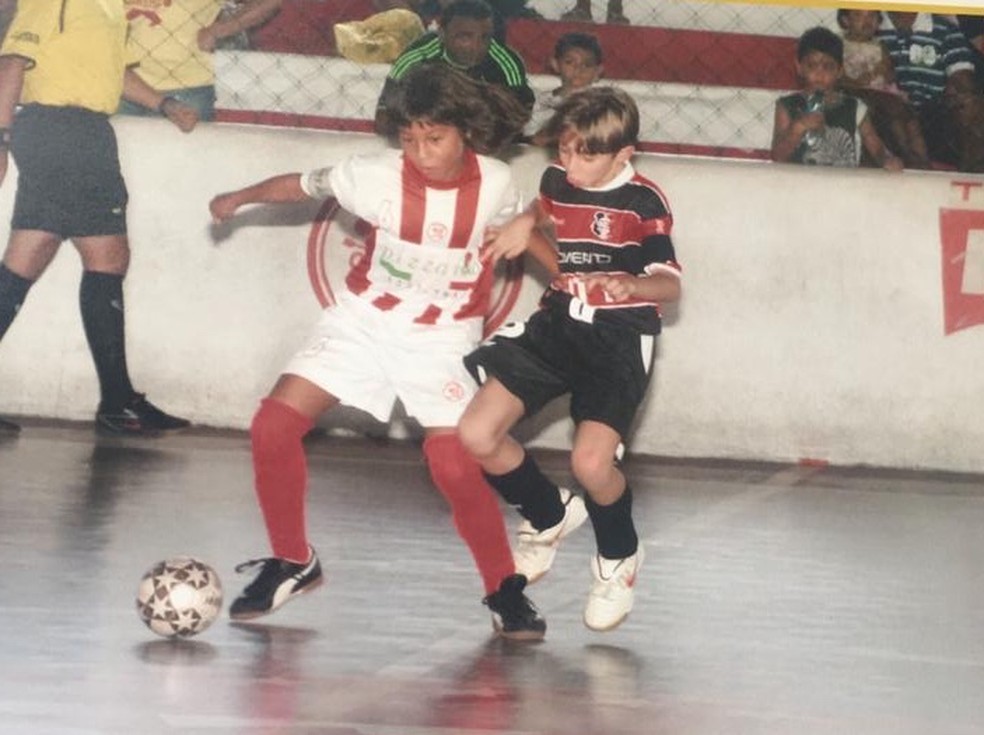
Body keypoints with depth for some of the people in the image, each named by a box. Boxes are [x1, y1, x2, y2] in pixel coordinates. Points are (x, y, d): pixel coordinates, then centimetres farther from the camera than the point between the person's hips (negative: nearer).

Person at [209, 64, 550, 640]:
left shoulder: (495, 185, -18)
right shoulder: (377, 177, -19)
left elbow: (517, 233, 6)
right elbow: (303, 185, -1)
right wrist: (238, 199, 13)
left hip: (444, 335, -2)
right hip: (365, 318, 2)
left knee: (456, 466, -18)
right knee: (274, 425, -10)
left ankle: (505, 591, 5)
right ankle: (292, 562, 11)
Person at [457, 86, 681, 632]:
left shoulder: (643, 203, -12)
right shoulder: (557, 181, 3)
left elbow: (671, 284, -10)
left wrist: (632, 286, -32)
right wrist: (525, 223, 6)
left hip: (619, 339, -6)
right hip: (556, 325, 6)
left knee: (590, 461, -23)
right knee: (476, 435, -7)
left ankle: (618, 558, 11)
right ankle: (549, 516, 22)